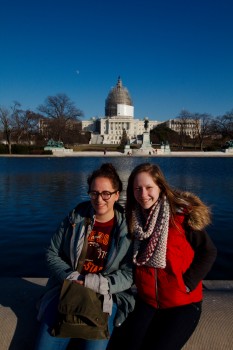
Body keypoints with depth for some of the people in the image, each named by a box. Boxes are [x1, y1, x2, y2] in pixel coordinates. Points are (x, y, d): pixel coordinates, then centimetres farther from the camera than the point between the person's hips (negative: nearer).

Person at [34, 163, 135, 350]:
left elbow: (129, 274, -6)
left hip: (106, 296, -1)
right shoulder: (75, 217, 1)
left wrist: (94, 284, -17)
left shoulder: (127, 227, -5)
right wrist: (72, 278, -10)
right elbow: (52, 254, 6)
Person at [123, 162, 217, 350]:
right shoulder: (133, 218, -1)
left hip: (183, 303, -3)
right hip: (146, 301, 4)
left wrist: (187, 284, -13)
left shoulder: (183, 214, -16)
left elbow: (208, 252, -9)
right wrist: (139, 281, 1)